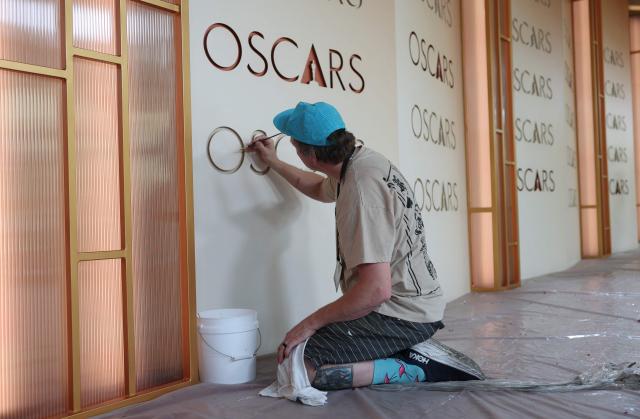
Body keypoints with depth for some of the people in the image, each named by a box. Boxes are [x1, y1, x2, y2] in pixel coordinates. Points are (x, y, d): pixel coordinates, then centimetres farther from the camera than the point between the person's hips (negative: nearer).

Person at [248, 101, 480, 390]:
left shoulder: (362, 188, -25)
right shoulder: (360, 160, 6)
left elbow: (376, 290, -30)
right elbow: (321, 189, 32)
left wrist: (309, 324, -20)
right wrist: (274, 163, 33)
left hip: (401, 314, -10)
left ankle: (418, 369, -10)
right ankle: (405, 353, 10)